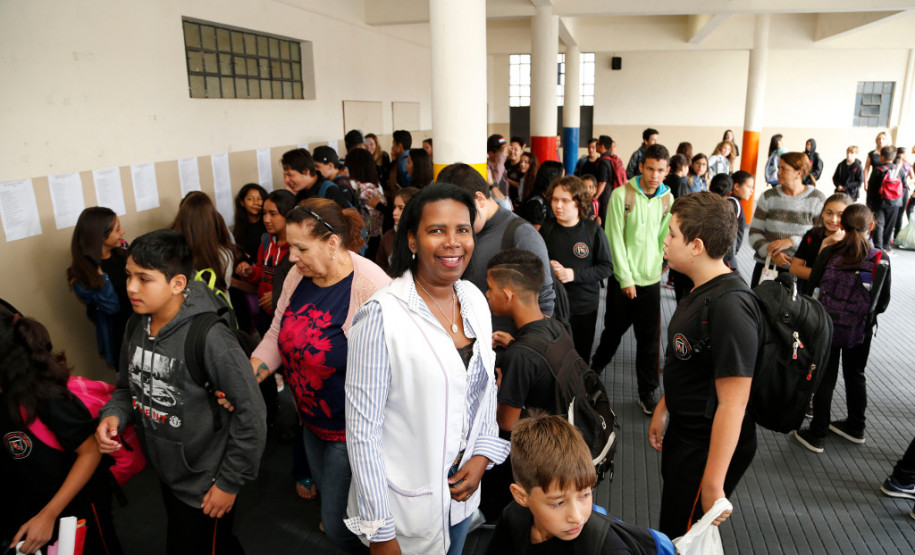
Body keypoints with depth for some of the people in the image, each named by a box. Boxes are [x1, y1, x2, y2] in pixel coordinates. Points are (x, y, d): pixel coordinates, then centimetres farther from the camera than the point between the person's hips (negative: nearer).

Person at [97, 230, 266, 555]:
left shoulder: (209, 338, -29)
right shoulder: (137, 326, -6)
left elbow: (250, 413, -24)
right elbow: (128, 387, 10)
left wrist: (230, 482, -16)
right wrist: (113, 414, -12)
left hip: (205, 487, -7)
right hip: (165, 473, 8)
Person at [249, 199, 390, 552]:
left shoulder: (371, 288, -28)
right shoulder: (298, 275, -5)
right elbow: (277, 335, 5)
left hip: (351, 430, -7)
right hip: (311, 422, 7)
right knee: (326, 496, 29)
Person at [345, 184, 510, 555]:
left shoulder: (475, 299, -3)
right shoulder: (382, 315, -23)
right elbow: (362, 430, -19)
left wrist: (482, 457, -3)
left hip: (463, 491, 6)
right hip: (407, 507, -6)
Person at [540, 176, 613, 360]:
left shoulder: (593, 230, -8)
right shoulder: (546, 229, -5)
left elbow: (607, 267, -6)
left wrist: (575, 274, -17)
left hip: (585, 306, 0)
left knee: (582, 355, 15)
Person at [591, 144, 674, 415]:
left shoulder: (668, 199, 3)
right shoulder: (622, 195, -9)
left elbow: (664, 237, 9)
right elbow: (615, 239, -11)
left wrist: (656, 268, 1)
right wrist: (626, 278, -12)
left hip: (651, 280, 3)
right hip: (624, 278, -3)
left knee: (649, 338, 5)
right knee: (614, 330, 13)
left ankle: (647, 392, 17)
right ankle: (595, 368, 39)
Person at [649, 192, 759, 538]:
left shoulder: (729, 308, -29)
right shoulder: (702, 290, 2)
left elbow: (732, 404, -28)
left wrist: (713, 485, -24)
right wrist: (663, 410, 19)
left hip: (709, 448, -9)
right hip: (683, 433, 9)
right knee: (669, 531, 24)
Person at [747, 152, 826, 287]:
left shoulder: (817, 199, 0)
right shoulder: (768, 197, 5)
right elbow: (754, 232, 2)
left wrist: (791, 241, -16)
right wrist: (771, 252, -14)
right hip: (766, 267, 2)